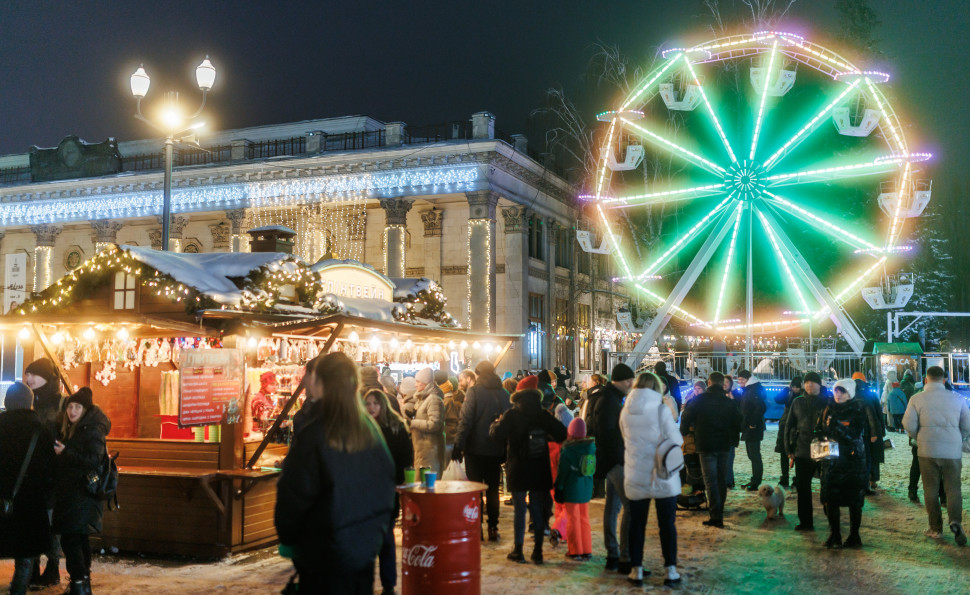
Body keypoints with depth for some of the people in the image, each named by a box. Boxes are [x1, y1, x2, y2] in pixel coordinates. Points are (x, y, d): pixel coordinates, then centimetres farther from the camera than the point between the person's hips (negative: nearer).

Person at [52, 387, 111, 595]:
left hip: (83, 493, -9)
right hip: (69, 493, 9)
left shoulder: (93, 431, -12)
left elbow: (94, 460, -21)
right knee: (79, 539, 15)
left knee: (70, 539, -12)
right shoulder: (69, 430, 15)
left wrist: (65, 452, -19)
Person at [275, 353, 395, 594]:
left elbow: (293, 495, -13)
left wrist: (287, 534, 4)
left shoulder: (312, 434, -18)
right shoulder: (370, 429, 1)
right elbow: (386, 480, 8)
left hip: (325, 554, -6)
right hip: (367, 545, 6)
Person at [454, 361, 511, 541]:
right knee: (493, 490, 11)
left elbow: (466, 420, -14)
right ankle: (493, 528, 12)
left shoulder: (474, 391, -10)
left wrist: (458, 445, -9)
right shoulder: (503, 393, 2)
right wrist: (506, 449, 12)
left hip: (475, 448, -3)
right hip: (496, 449, 4)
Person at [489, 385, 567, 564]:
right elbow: (561, 434, 0)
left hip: (518, 470, -2)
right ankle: (537, 552, 11)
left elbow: (497, 435, -15)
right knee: (538, 510, 8)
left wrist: (495, 423, 5)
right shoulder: (543, 415, 0)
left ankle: (518, 550, 11)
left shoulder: (512, 415, -8)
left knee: (519, 510, 5)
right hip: (540, 471, 2)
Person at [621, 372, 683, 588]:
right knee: (667, 524, 8)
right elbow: (677, 440, -7)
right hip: (663, 478, -3)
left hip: (635, 478, 3)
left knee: (637, 523, 12)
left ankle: (637, 571, 15)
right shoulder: (661, 410, -13)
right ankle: (670, 571, 11)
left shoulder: (625, 412, -1)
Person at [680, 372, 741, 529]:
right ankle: (718, 510, 25)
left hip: (706, 446, -4)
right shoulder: (729, 402, 6)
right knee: (722, 479, 15)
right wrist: (733, 440, 24)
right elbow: (737, 423, 13)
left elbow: (686, 417, -4)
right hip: (724, 445, 4)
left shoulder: (700, 400, -7)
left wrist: (683, 433, 13)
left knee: (710, 480, -6)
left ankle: (716, 516, -13)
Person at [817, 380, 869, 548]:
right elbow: (819, 431, 16)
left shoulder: (858, 410, -5)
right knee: (829, 498, 3)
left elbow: (855, 434, -16)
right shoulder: (828, 409, 8)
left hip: (853, 460, -4)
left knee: (854, 500, 4)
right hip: (831, 460, 4)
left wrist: (837, 425, -27)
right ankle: (834, 535, 14)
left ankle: (854, 535, 16)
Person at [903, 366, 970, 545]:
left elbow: (909, 424, -6)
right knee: (953, 488, 7)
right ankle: (956, 521, -15)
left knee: (930, 489, 9)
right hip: (952, 451, 1)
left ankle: (936, 528, 12)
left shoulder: (917, 399, -3)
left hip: (927, 451, -1)